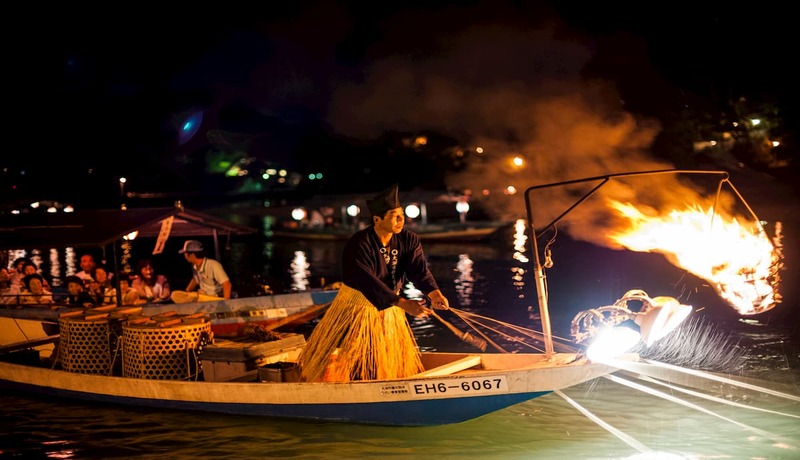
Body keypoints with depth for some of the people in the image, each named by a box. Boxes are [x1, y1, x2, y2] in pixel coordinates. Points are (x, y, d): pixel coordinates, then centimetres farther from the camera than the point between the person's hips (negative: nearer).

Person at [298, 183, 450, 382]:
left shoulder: (409, 240, -9)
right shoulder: (359, 245, -27)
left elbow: (419, 269, -19)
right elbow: (368, 283, -34)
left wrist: (433, 293, -40)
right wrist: (403, 304, -40)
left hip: (389, 308, 6)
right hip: (356, 307, -6)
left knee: (394, 358, 15)